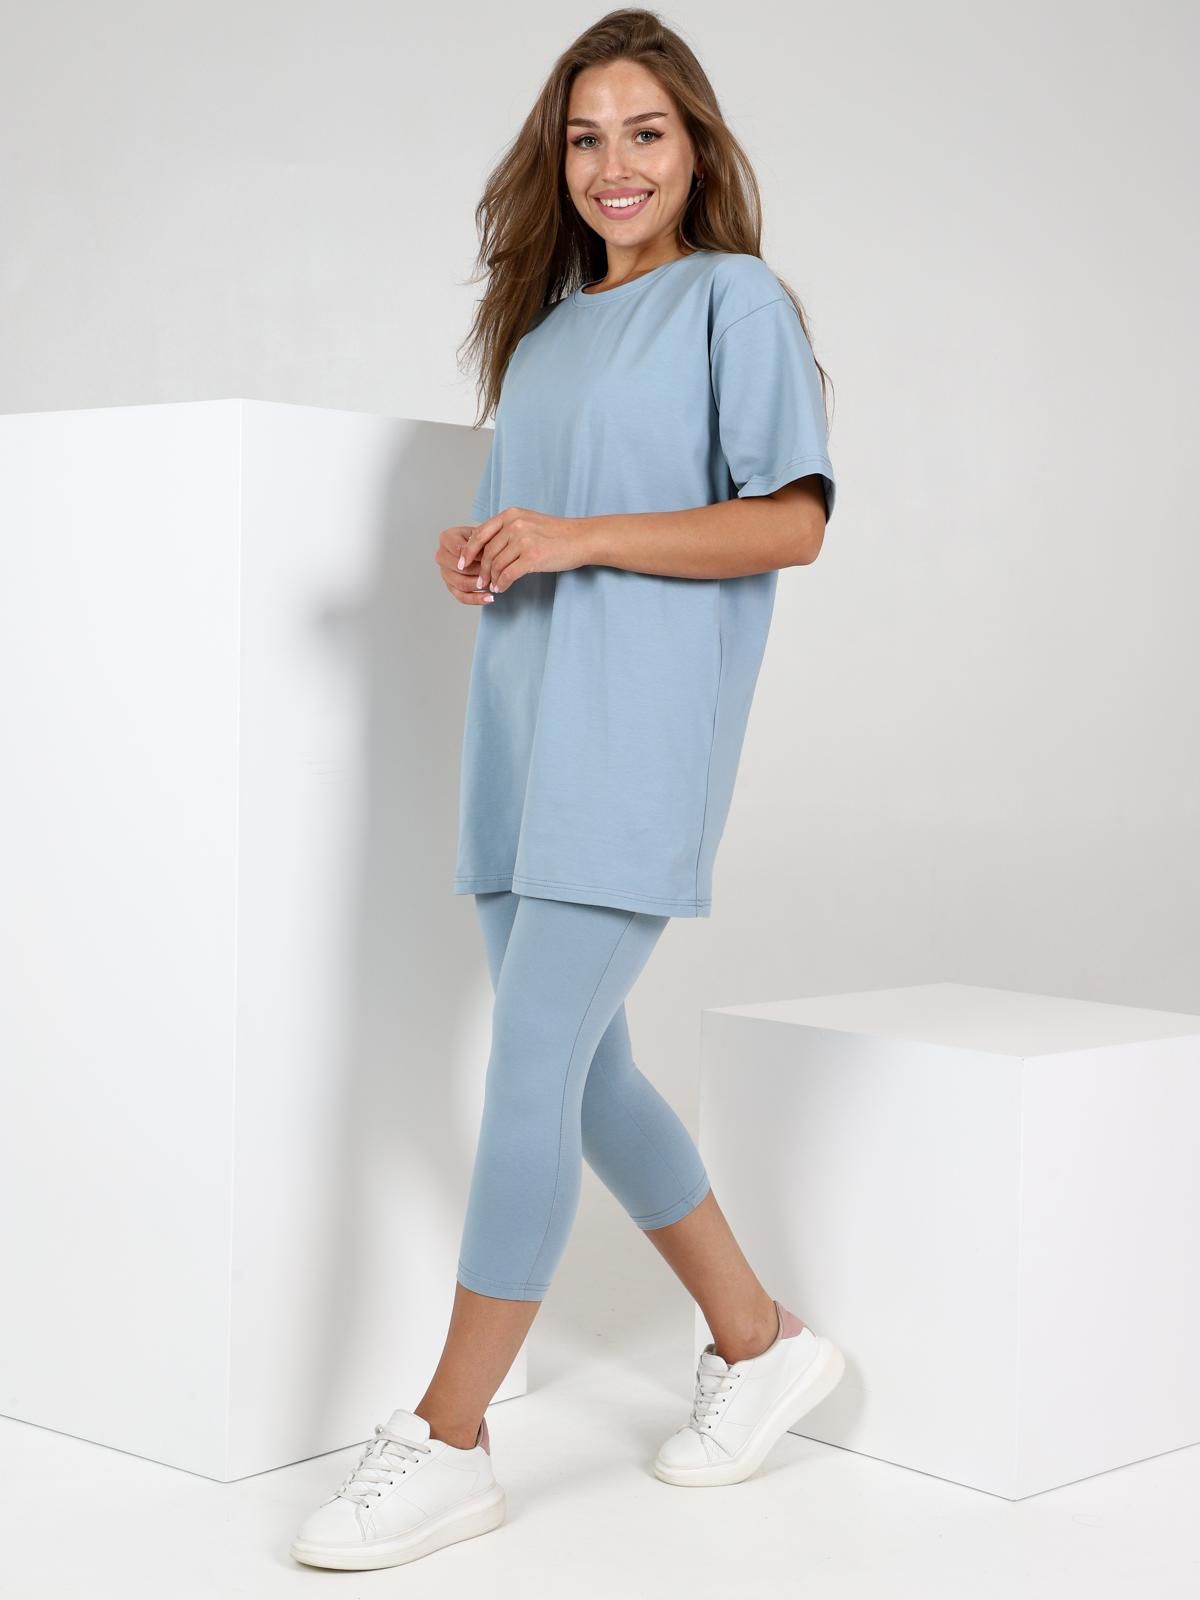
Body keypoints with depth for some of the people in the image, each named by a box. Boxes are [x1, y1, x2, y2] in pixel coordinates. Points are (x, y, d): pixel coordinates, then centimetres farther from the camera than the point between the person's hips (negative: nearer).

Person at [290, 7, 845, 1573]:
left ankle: (446, 1442, -4)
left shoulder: (734, 300, 0)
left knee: (534, 1067, -11)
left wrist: (574, 539, -16)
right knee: (582, 1070, 10)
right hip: (522, 732, 8)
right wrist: (473, 555, 2)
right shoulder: (545, 326, 21)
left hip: (638, 736, -8)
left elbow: (792, 523, -9)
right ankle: (762, 1343, 26)